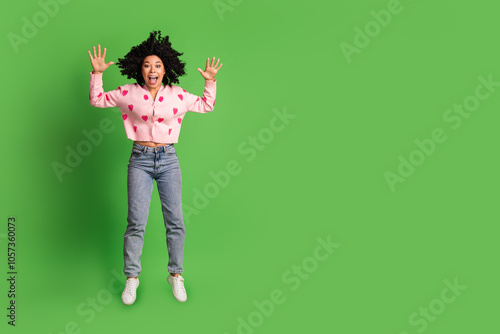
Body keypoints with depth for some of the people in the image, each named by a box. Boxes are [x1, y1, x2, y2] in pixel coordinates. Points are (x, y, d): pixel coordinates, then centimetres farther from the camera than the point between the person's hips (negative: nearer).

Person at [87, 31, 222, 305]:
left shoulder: (177, 95, 4)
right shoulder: (128, 93, 2)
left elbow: (207, 106, 17)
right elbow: (97, 100, 12)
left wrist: (210, 81, 5)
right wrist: (97, 74, 0)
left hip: (168, 159, 1)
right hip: (140, 160, -1)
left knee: (175, 220, 2)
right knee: (136, 221, -2)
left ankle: (175, 275, 17)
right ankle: (132, 277, 13)